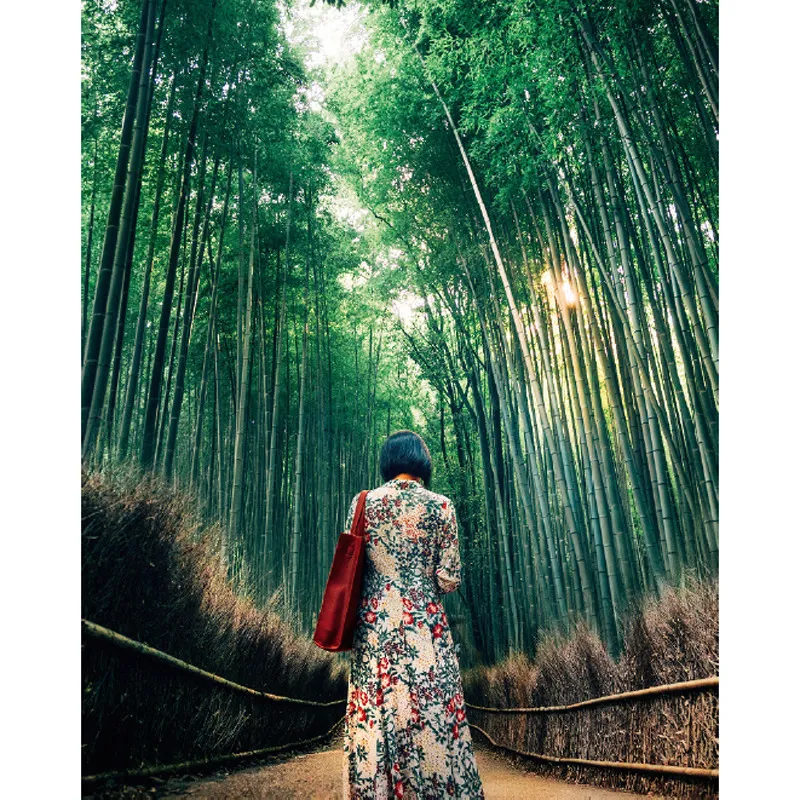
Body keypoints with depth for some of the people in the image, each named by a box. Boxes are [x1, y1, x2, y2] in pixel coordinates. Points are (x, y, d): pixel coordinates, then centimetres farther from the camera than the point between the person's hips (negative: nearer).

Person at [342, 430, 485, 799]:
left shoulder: (363, 502, 2)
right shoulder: (440, 506, -3)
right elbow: (450, 579, -3)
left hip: (372, 626, 2)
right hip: (424, 627, -2)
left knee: (374, 718, 11)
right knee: (430, 714, 7)